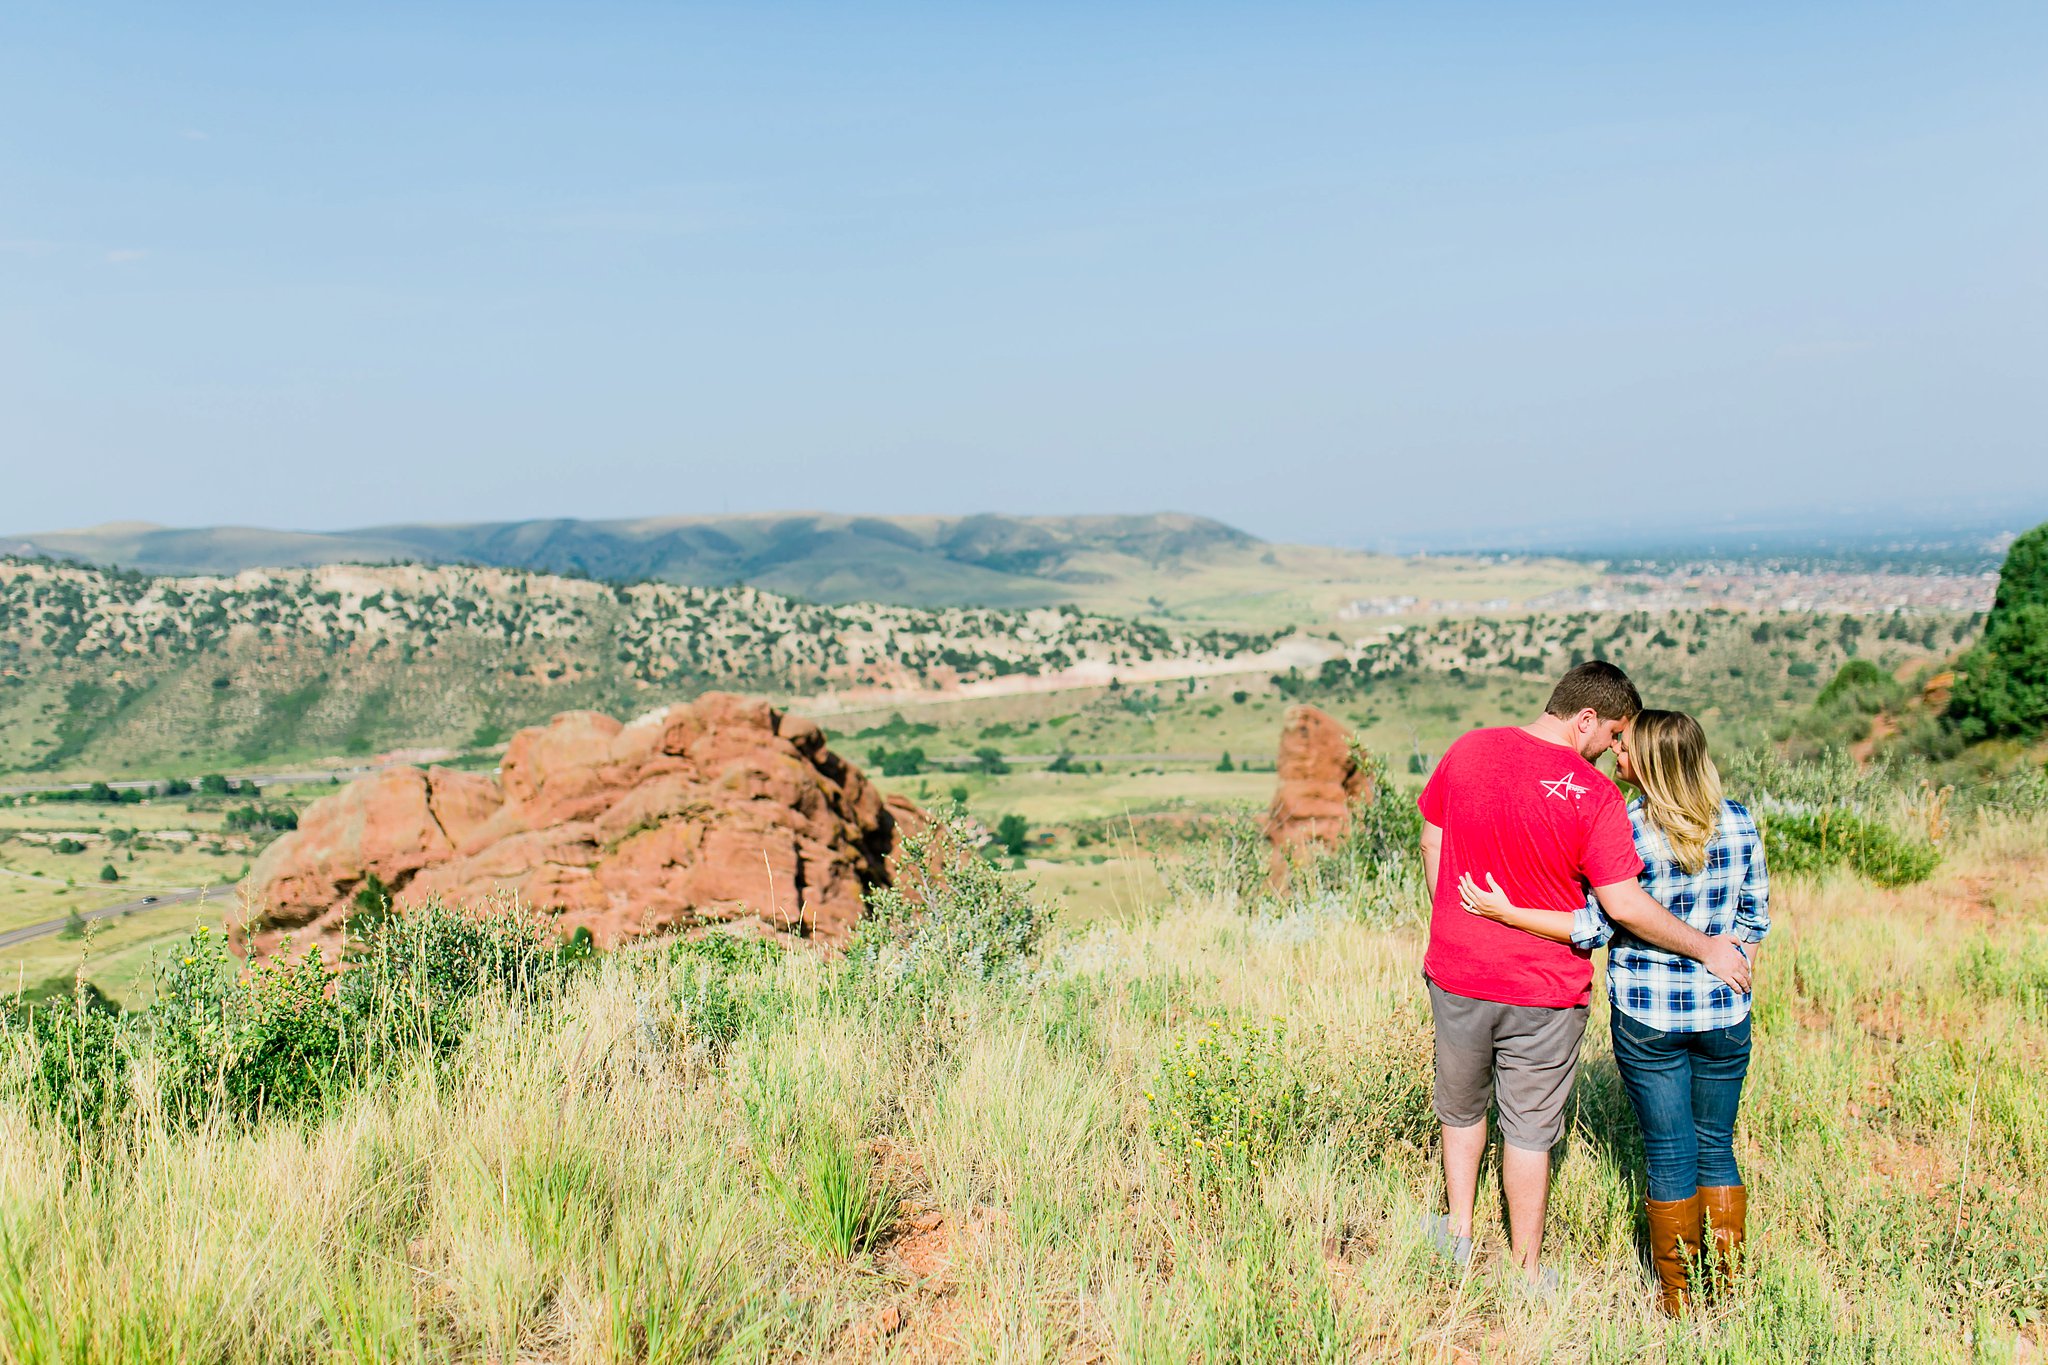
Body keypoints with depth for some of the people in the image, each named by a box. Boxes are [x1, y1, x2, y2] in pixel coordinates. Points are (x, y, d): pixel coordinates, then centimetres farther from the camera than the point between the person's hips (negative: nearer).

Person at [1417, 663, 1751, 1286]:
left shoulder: (1466, 750, -5)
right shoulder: (1593, 793, -19)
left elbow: (1432, 844, 5)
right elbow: (1623, 906, -21)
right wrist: (1707, 949, -8)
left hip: (1456, 974, 3)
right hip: (1544, 992, -3)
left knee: (1460, 1107, 26)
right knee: (1529, 1131, 13)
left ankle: (1458, 1233, 36)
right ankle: (1525, 1272, 26)